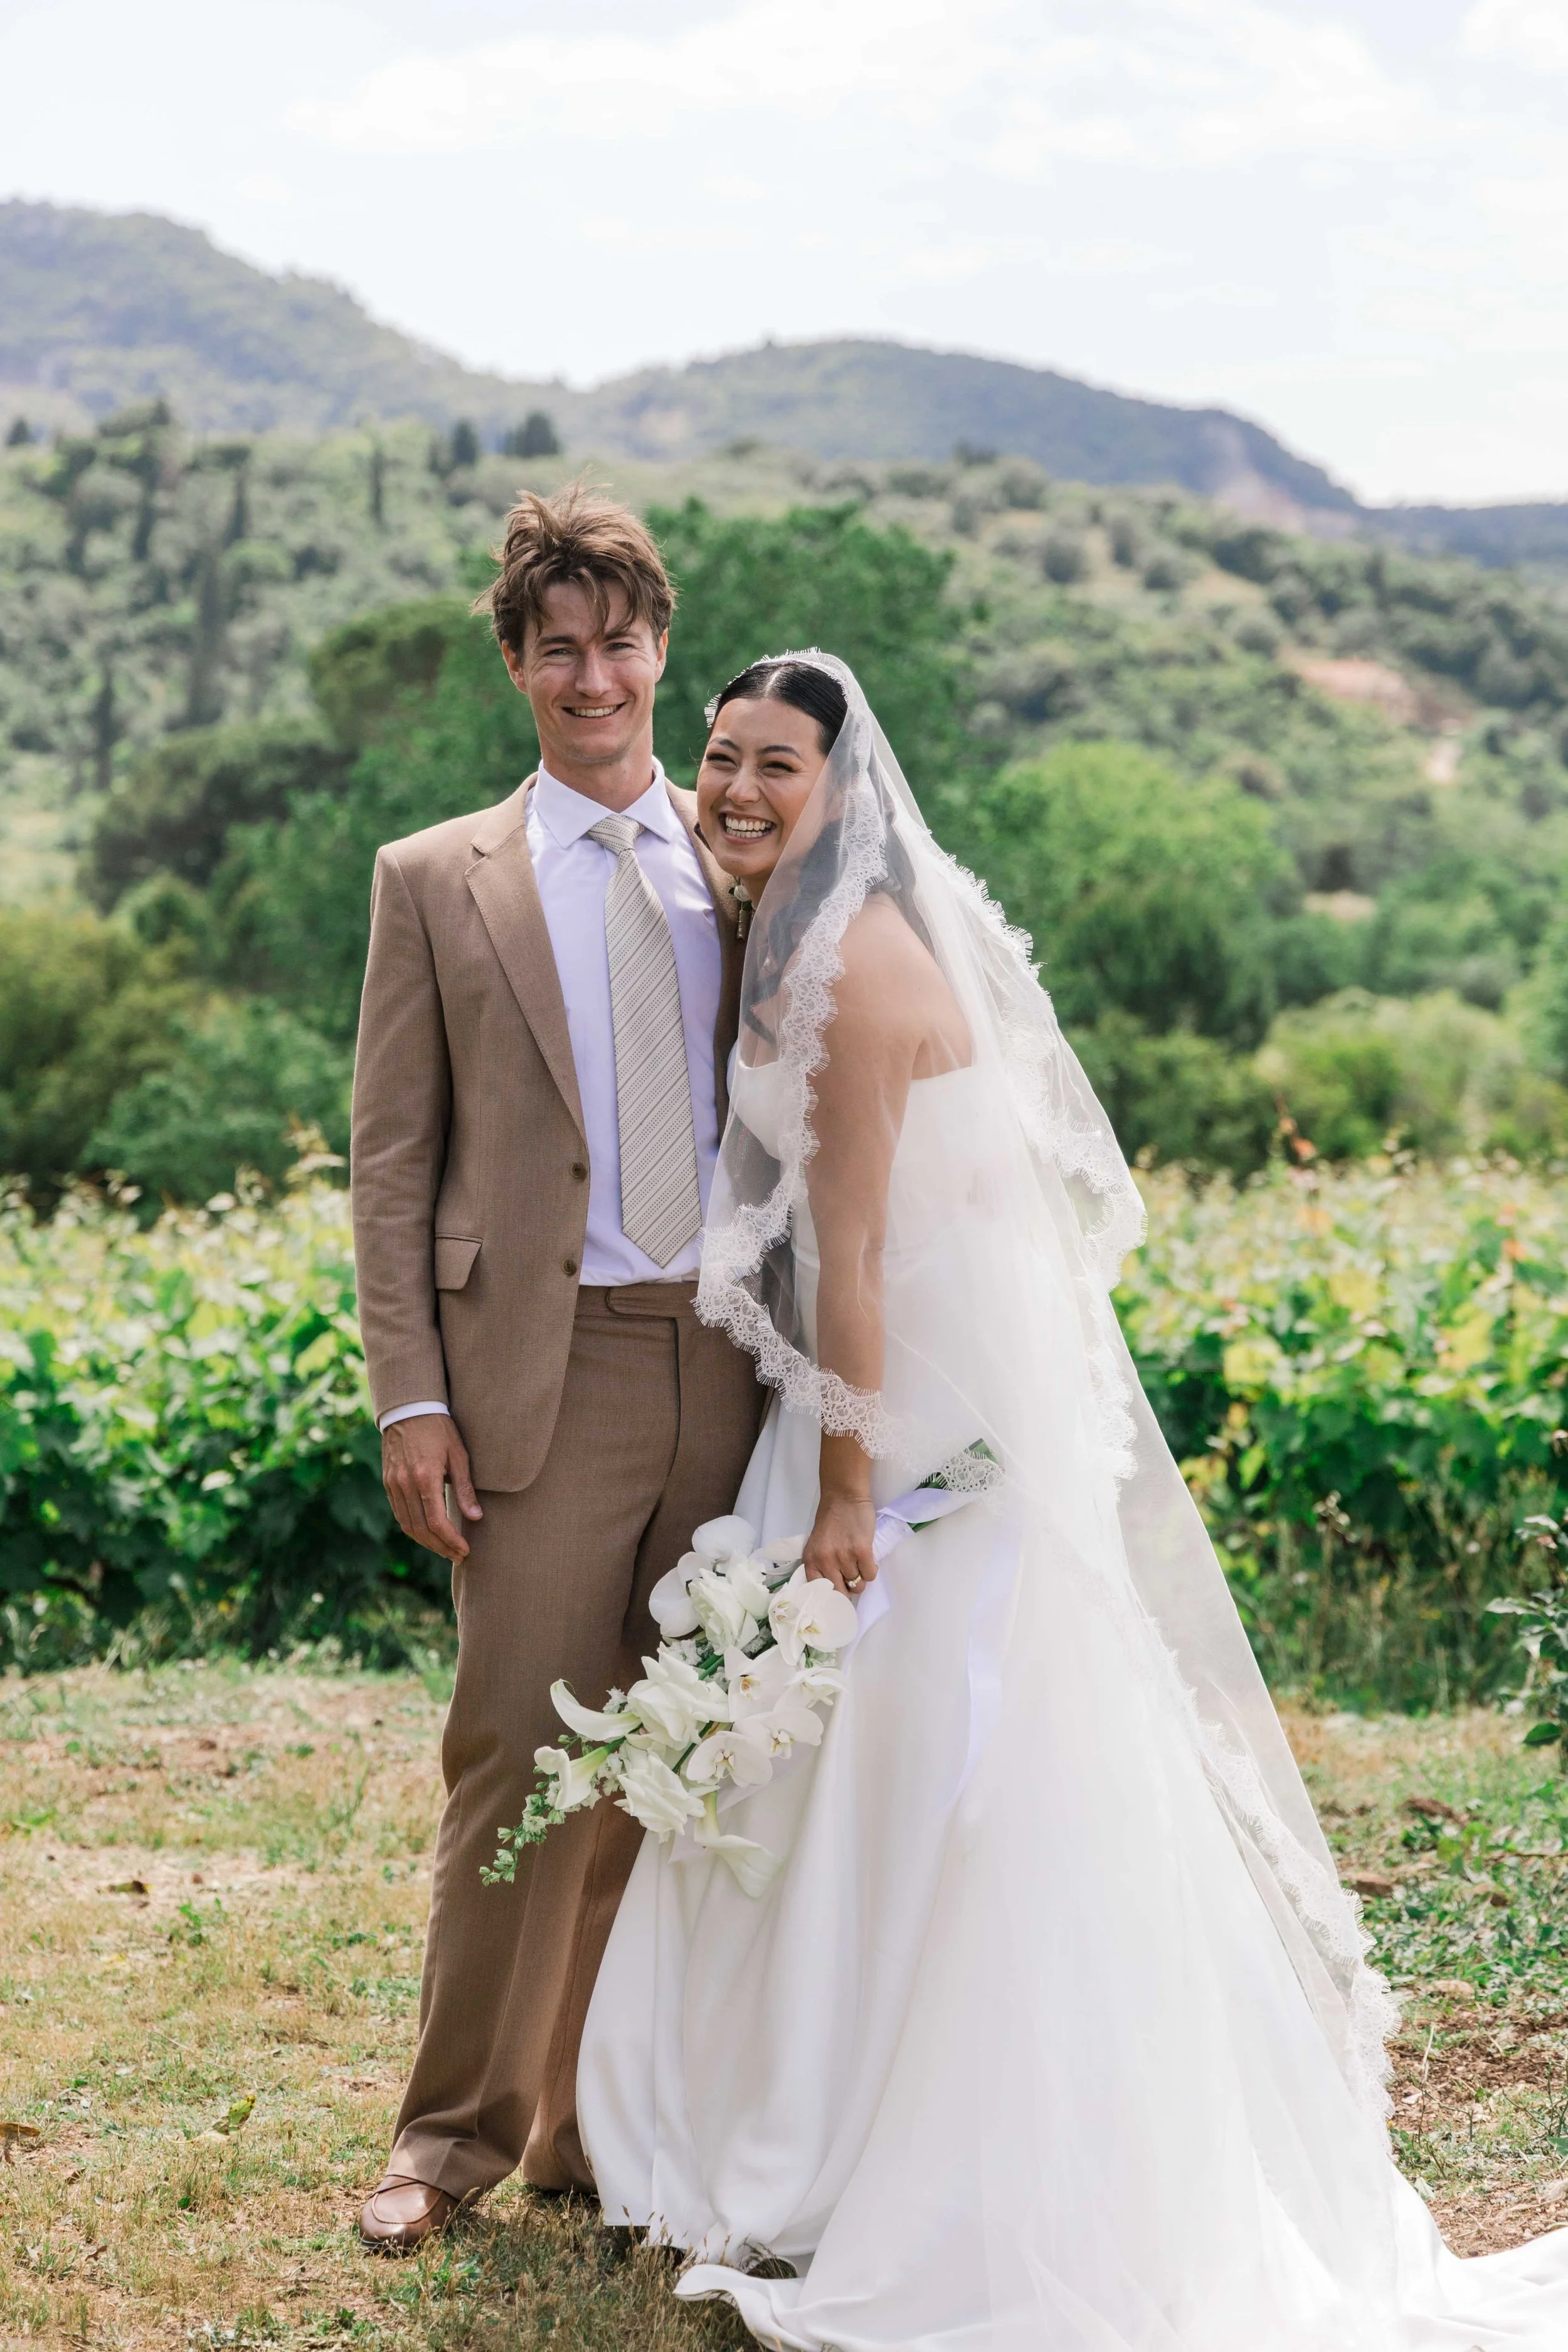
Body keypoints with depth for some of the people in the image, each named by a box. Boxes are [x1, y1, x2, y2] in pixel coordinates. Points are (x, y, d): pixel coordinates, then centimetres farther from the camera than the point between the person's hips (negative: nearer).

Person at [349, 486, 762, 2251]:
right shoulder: (437, 881, 6)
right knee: (521, 1762, -1)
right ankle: (458, 2131, 15)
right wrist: (411, 1399, -6)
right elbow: (390, 1164, 3)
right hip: (545, 1374, -3)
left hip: (730, 1368, 3)